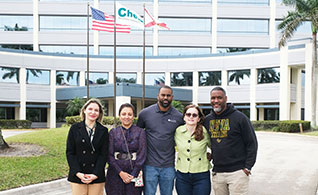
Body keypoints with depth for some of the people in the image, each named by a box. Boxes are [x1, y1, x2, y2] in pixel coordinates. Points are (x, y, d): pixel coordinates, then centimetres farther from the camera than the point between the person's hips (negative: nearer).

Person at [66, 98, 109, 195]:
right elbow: (70, 152, 2)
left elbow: (104, 154, 2)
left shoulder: (103, 131, 6)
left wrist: (95, 174, -9)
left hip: (97, 177, 0)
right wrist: (77, 173, -9)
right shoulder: (74, 128, 6)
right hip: (77, 176, 0)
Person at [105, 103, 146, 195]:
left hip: (134, 174, -1)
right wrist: (120, 172, -10)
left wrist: (133, 174, -10)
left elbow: (142, 155, -3)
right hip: (115, 173, 1)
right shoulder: (113, 132, 7)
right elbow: (110, 155, 1)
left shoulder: (140, 132, 3)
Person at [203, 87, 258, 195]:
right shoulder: (207, 120, 8)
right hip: (217, 173, 5)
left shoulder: (239, 117, -5)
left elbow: (252, 143, -4)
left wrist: (247, 167, -8)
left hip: (237, 172, -4)